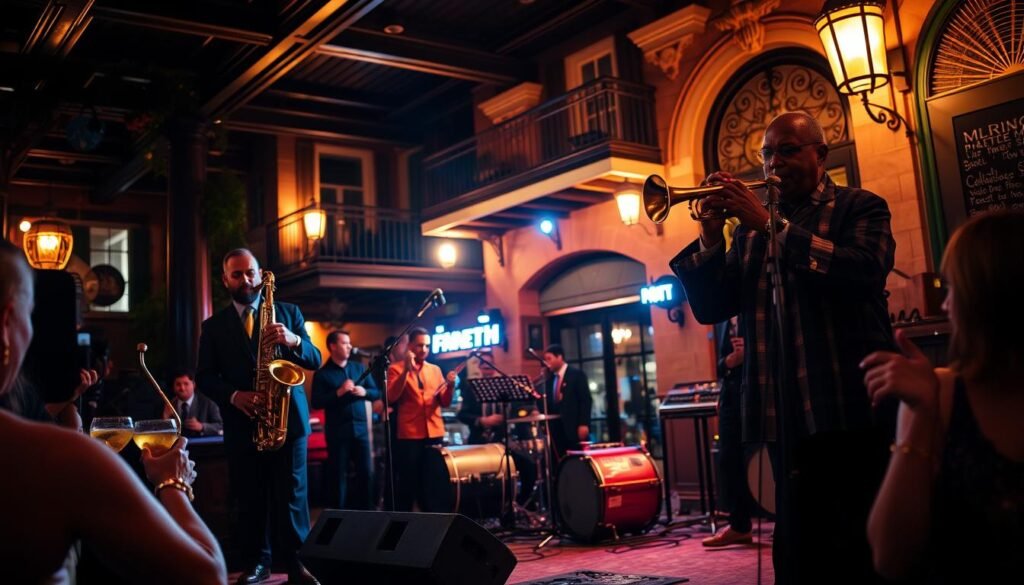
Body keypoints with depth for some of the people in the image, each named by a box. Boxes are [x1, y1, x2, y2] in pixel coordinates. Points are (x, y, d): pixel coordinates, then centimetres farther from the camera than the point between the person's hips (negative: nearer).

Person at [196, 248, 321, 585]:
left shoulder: (288, 312, 10)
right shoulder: (214, 326, 11)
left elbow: (315, 361, 3)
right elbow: (204, 377, 5)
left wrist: (294, 341, -19)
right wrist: (234, 395, -15)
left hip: (287, 416, -1)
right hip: (242, 422, 1)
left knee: (291, 493, -3)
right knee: (249, 496, 4)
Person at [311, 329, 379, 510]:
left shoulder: (360, 368, 12)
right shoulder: (322, 373, 0)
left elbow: (377, 393, 10)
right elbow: (316, 402, -10)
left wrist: (364, 392, -10)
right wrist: (339, 393, -19)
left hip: (360, 429, 3)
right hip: (337, 432, -3)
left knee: (366, 473, 3)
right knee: (339, 476, 3)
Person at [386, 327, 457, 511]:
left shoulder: (435, 370, 15)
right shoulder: (396, 369, 2)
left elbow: (445, 402, 10)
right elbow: (391, 398, -13)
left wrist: (451, 386, -9)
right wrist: (406, 370, -20)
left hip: (434, 434, 4)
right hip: (409, 435, -4)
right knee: (408, 482, -1)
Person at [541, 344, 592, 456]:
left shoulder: (576, 374, -1)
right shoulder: (550, 379, 16)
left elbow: (586, 400, -8)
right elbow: (549, 404, 15)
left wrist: (583, 424, -16)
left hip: (575, 427, -5)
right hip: (557, 428, 5)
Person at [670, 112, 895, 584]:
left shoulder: (860, 207, 4)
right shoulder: (751, 226, 16)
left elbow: (865, 271, -18)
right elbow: (710, 309, 11)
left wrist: (771, 225, -19)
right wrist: (710, 240, -5)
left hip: (848, 409, -4)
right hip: (784, 416, 4)